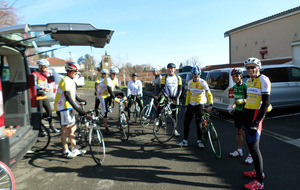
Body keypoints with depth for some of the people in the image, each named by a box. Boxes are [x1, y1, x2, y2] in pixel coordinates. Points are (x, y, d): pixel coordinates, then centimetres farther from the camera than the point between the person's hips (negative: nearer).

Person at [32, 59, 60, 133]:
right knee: (40, 113, -2)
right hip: (38, 97, -7)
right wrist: (43, 88, -28)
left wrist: (51, 75, 1)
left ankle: (51, 127, 24)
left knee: (49, 111, 11)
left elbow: (52, 81, 17)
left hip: (44, 96, 7)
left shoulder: (45, 73, 10)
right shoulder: (35, 74, -12)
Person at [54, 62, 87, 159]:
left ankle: (74, 149, 21)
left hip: (68, 107, 9)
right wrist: (78, 109, -28)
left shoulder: (71, 81, 14)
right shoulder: (66, 81, -17)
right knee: (65, 130, -1)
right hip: (63, 108, -9)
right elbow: (68, 97, -25)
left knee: (72, 128, 12)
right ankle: (65, 151, 10)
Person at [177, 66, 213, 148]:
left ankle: (199, 141, 20)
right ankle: (185, 141, 14)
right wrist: (186, 105, 12)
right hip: (191, 105, 5)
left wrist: (210, 105, -30)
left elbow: (209, 94, -18)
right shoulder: (189, 82, 6)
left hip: (199, 105, -5)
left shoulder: (203, 82, -11)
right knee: (186, 122, 4)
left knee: (198, 123, 2)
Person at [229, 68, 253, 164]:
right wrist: (233, 106, 9)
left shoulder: (245, 86, -15)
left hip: (245, 112, -8)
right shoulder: (234, 87, 10)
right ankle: (239, 150, 30)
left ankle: (251, 154, 4)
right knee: (238, 131, 15)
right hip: (237, 111, 8)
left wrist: (243, 101, -34)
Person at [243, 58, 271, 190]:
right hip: (246, 114, 9)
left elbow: (266, 102, -15)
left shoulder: (263, 80, -11)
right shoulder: (249, 81, 15)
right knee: (249, 144, 15)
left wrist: (257, 121, -20)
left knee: (254, 146, -8)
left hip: (256, 114, -9)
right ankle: (259, 171, 31)